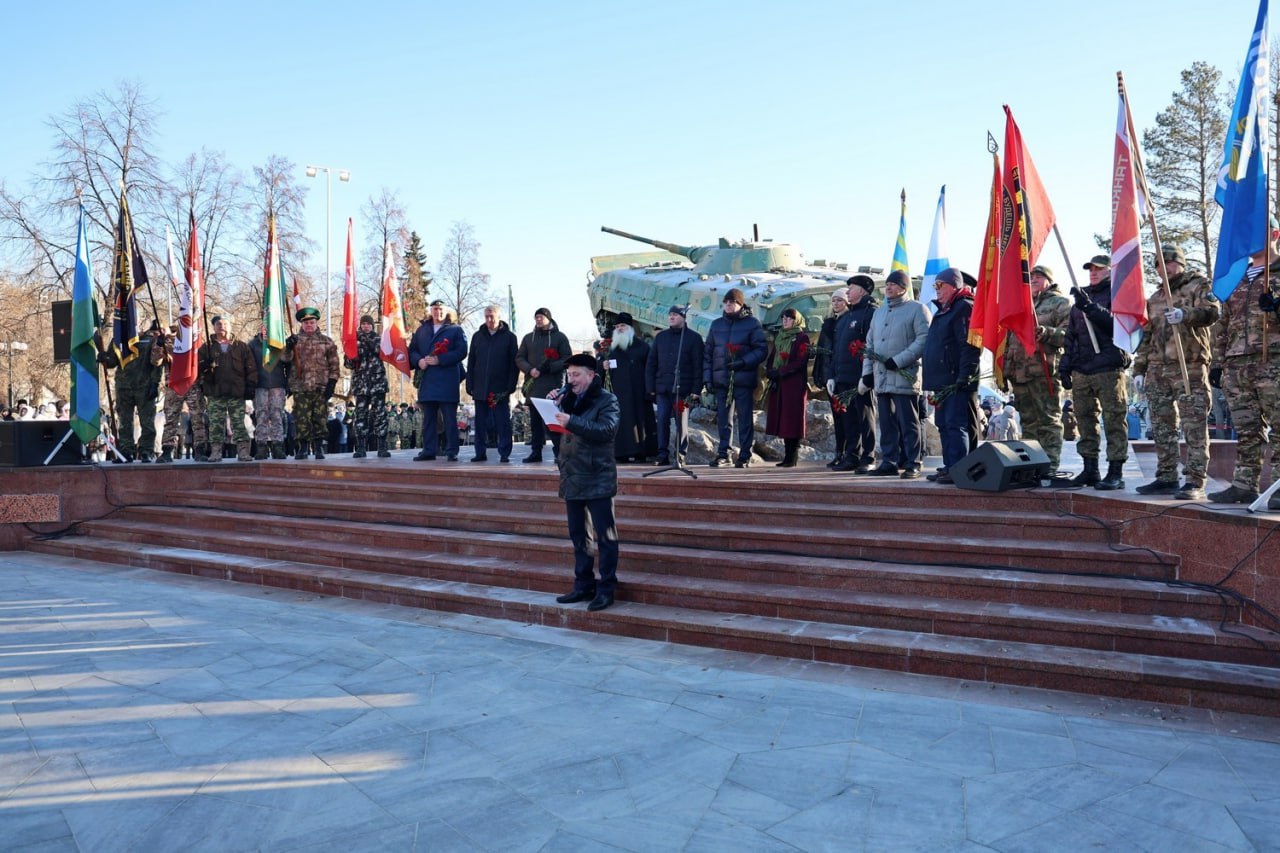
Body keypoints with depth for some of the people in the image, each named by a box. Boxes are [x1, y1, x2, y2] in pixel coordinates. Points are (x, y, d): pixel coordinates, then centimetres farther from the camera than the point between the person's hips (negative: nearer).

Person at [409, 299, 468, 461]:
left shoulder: (456, 329, 4)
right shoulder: (422, 330, 18)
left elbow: (461, 351, -7)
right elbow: (412, 350, 16)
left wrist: (439, 360, -15)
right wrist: (419, 361, -6)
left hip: (448, 381, -4)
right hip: (427, 381, 4)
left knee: (450, 417, -2)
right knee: (428, 418, 7)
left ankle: (452, 451, 2)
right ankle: (428, 450, 12)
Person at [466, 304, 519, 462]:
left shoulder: (509, 337, 2)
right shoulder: (478, 336, 12)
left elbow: (514, 363, -1)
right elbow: (471, 362, 12)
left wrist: (511, 386, -9)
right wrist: (470, 385, 4)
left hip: (500, 389, -3)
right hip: (480, 388, 3)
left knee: (503, 422, -1)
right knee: (481, 422, 6)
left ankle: (504, 453, 3)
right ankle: (480, 452, 12)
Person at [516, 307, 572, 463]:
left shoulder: (559, 337, 5)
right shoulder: (528, 338, 17)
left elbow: (567, 359, -2)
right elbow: (519, 358, 13)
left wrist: (548, 367, -14)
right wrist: (530, 369, -8)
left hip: (552, 386, -4)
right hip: (533, 386, 4)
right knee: (535, 421, 6)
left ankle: (559, 451, -5)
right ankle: (536, 452, 10)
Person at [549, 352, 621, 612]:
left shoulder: (606, 400, -6)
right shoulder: (568, 398, 14)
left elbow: (607, 429, -21)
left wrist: (572, 422, -27)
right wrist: (553, 403, -1)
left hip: (597, 479, -7)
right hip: (572, 478, 7)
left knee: (604, 536, -3)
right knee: (578, 535, 13)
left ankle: (606, 589, 3)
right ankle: (583, 585, 22)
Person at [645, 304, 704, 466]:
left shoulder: (694, 338, 3)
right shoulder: (660, 337, 14)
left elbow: (698, 366, -2)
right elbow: (651, 363, 14)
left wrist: (696, 389, -9)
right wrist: (650, 387, 5)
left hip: (683, 389, -3)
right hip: (662, 388, 3)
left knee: (681, 422, 0)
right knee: (662, 421, -1)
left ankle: (681, 455, 7)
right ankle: (663, 455, 4)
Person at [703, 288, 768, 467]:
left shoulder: (752, 323, 1)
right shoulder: (716, 324, 14)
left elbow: (762, 350, -4)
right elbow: (707, 352, 14)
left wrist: (743, 362, -17)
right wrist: (707, 377, 6)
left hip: (743, 378, -4)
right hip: (721, 379, 4)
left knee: (745, 417, -1)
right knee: (722, 418, 6)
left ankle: (744, 456, 5)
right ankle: (722, 453, 14)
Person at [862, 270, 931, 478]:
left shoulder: (917, 309, -1)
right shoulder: (879, 312, 21)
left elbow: (923, 340, -11)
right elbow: (870, 344, 21)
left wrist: (897, 361, -16)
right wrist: (867, 373, 12)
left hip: (904, 377, -6)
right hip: (881, 378, 6)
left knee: (908, 422, -4)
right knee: (887, 423, 8)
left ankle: (912, 464, 1)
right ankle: (889, 462, 14)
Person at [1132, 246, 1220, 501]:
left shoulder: (1200, 285, 6)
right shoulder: (1154, 299, 23)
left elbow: (1212, 311, -13)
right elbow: (1145, 337, 23)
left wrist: (1185, 315, -32)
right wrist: (1139, 370, 16)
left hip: (1190, 367, -7)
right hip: (1157, 370, 7)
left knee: (1194, 427, -8)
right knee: (1162, 427, 8)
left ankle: (1194, 482, -10)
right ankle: (1166, 478, 14)